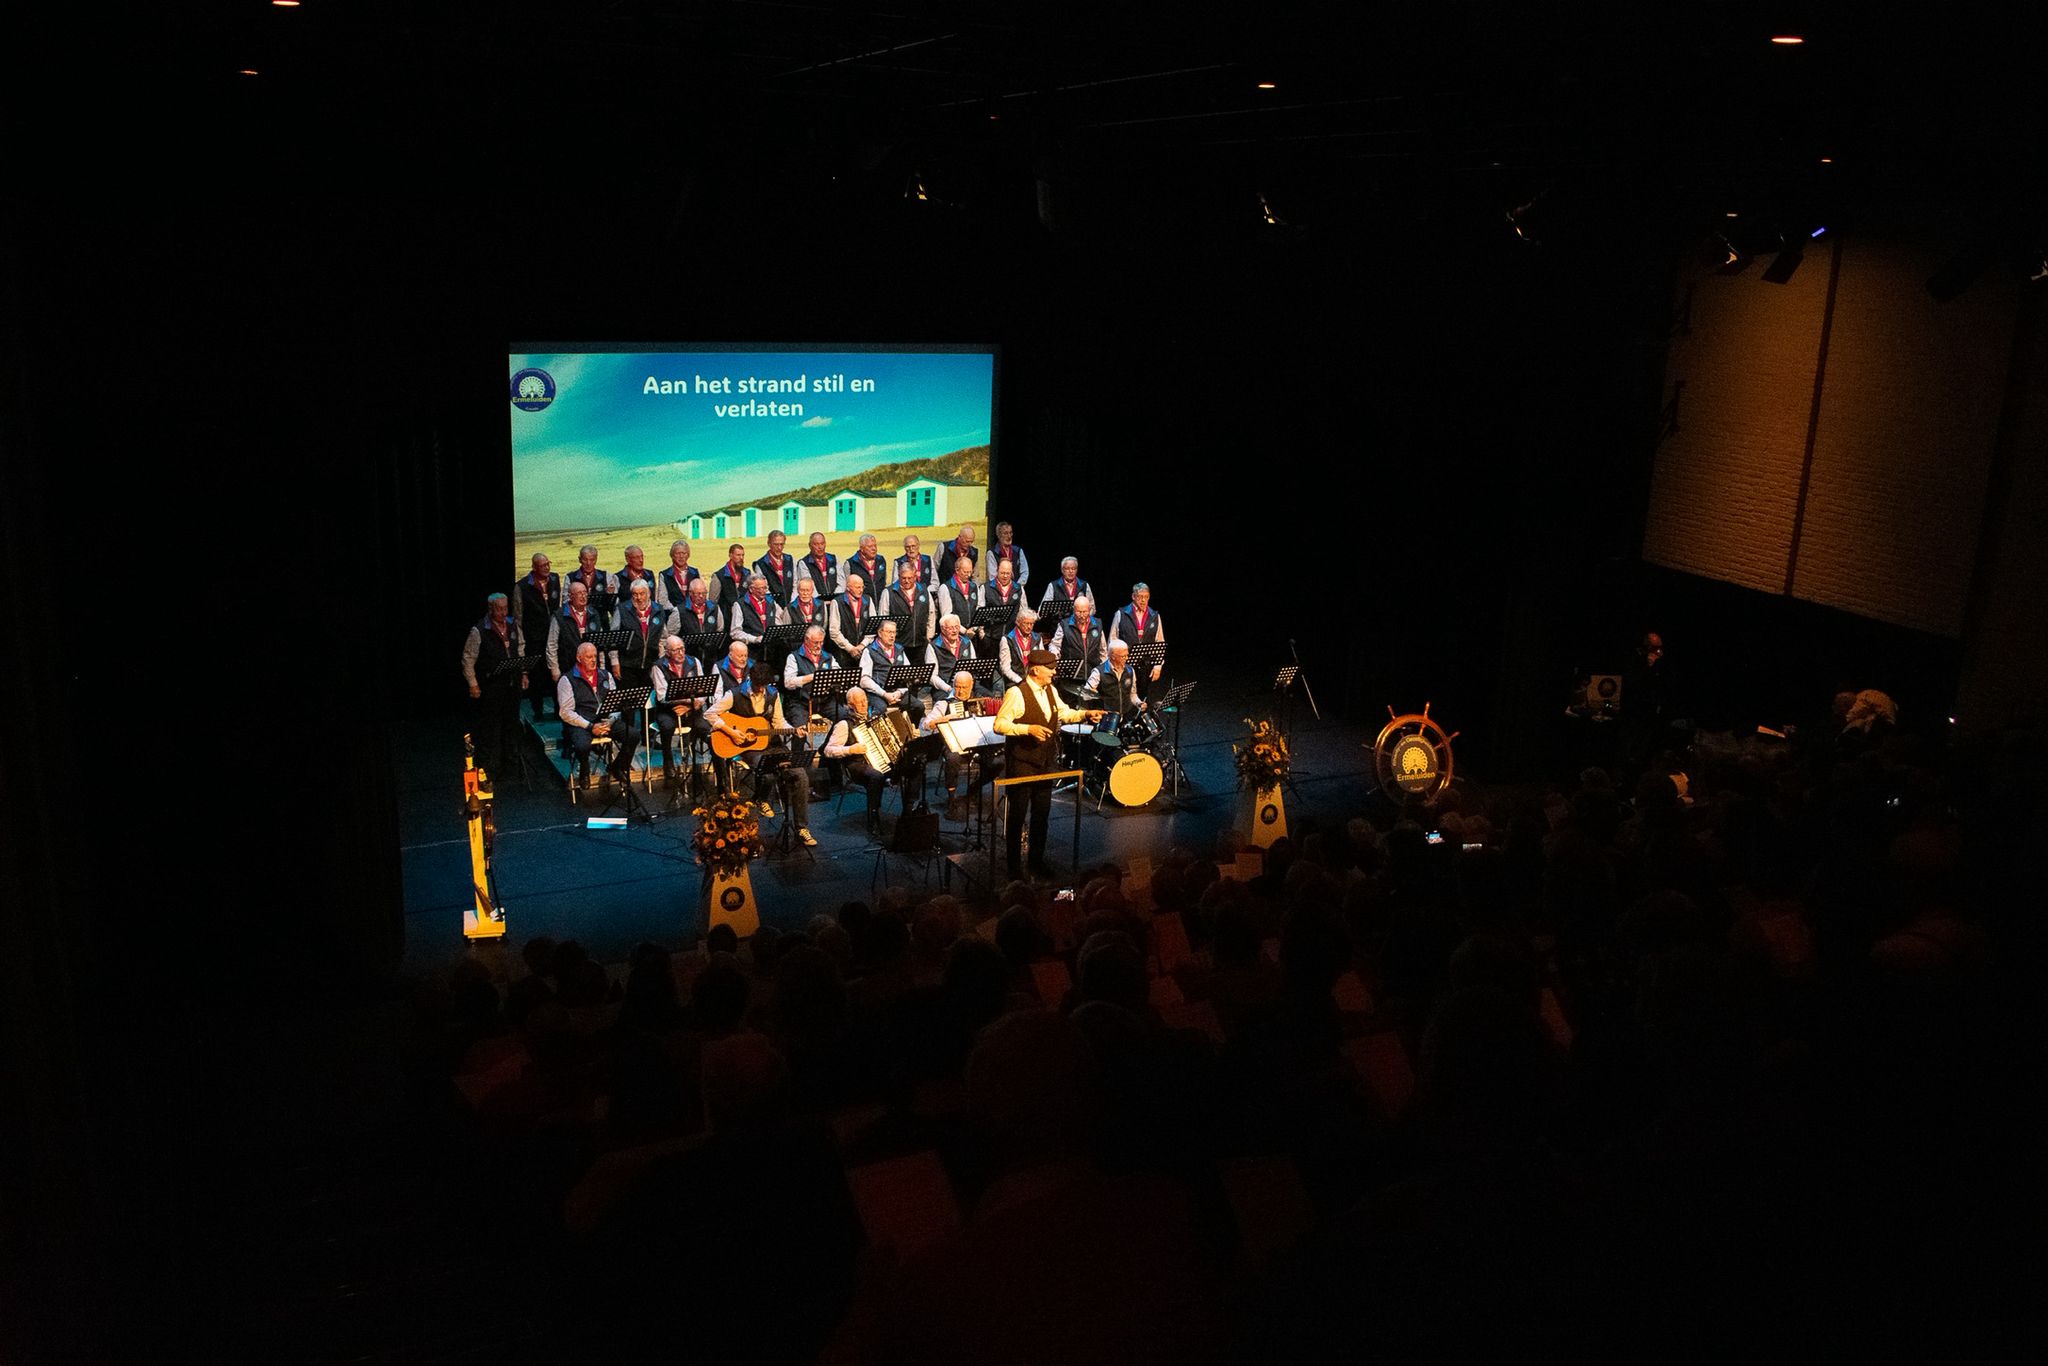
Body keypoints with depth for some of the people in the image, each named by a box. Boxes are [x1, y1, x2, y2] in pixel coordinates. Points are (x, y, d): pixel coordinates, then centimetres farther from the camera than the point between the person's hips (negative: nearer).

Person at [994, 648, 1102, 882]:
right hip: (1022, 764, -7)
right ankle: (1014, 868, 12)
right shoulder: (1016, 693, -17)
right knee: (1018, 815, 2)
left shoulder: (1050, 691, 8)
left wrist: (1085, 715, 7)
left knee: (1042, 813, 16)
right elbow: (999, 725, -19)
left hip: (1046, 762, 7)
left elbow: (1063, 713, 23)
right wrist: (1028, 728, -29)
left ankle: (1038, 861, 31)